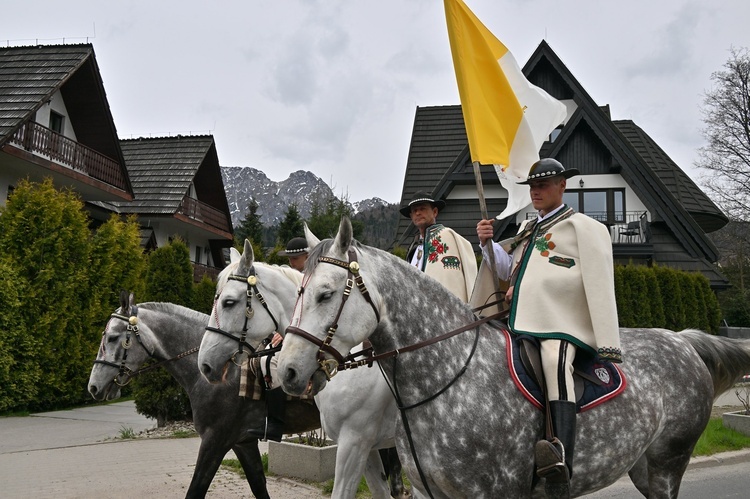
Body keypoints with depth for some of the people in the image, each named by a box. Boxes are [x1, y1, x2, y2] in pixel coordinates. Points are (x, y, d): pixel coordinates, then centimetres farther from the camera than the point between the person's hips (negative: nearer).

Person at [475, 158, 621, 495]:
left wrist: (607, 345, -12)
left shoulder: (584, 228, 4)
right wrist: (488, 244, 6)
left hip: (562, 324, -8)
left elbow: (600, 287, -5)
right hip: (521, 323, 8)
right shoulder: (528, 229, 25)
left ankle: (563, 460, -47)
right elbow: (508, 270, 25)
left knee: (555, 364, -33)